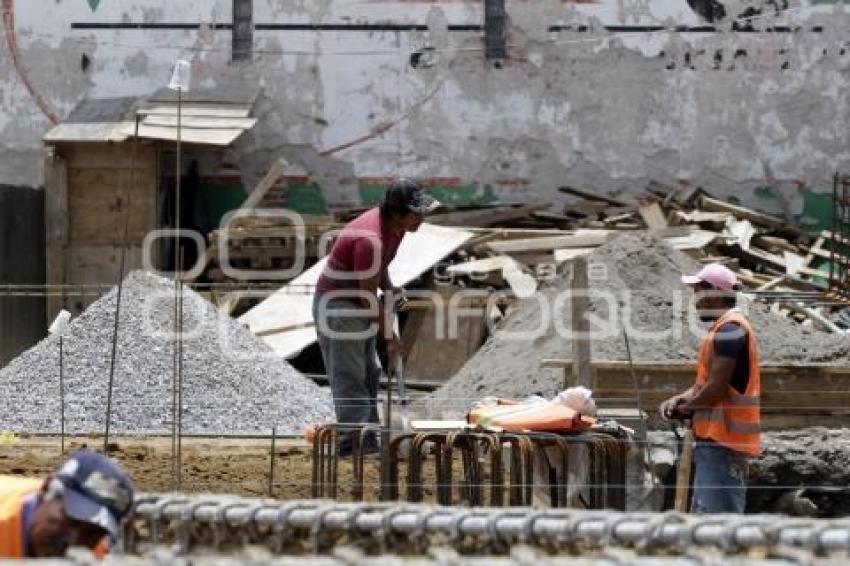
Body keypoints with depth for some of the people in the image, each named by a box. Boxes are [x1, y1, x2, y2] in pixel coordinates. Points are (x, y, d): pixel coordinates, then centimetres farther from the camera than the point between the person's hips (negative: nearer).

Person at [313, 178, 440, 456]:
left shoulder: (395, 226, -4)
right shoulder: (370, 239, -33)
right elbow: (368, 297, -25)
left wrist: (390, 290, -1)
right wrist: (389, 337, -16)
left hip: (358, 305, 10)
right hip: (336, 305, -10)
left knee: (369, 374, 12)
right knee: (349, 378, -9)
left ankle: (368, 439, 18)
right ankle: (353, 441, -9)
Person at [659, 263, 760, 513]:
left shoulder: (729, 329, -15)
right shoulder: (727, 327, 19)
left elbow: (717, 387, -20)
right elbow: (705, 382, 21)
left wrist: (686, 408, -6)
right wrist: (680, 399, 5)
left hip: (722, 439, -11)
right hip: (717, 439, 11)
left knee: (718, 516, -12)